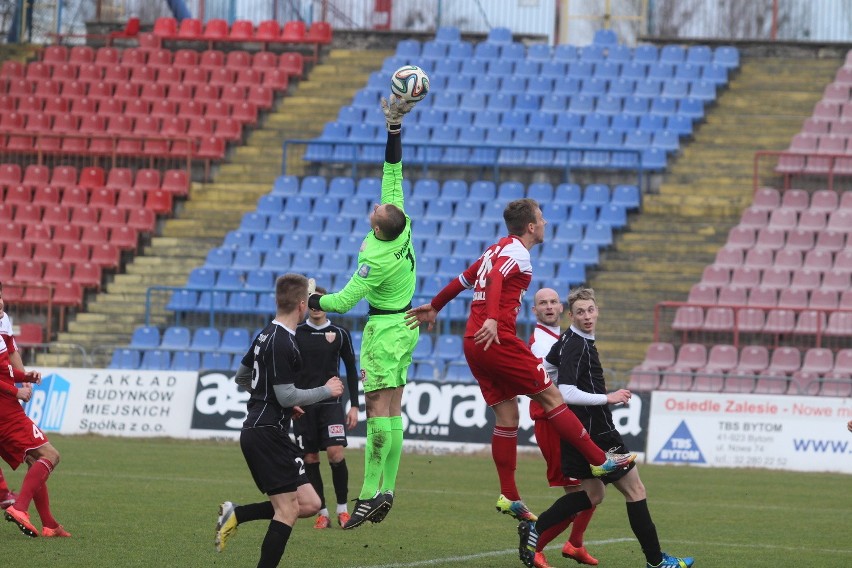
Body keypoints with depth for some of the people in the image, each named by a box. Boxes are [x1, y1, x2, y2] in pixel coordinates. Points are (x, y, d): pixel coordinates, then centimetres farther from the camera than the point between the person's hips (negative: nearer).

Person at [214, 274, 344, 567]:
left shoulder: (267, 335, 13)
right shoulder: (283, 344, -17)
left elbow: (242, 376, 25)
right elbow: (287, 396, -18)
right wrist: (326, 390, -5)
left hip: (257, 431, 10)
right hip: (269, 434, -10)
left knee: (309, 504, 6)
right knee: (288, 510, -9)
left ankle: (235, 514, 9)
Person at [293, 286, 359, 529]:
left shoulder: (340, 334, 4)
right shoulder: (296, 333, 2)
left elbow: (351, 370, 10)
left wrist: (354, 406, 6)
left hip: (330, 402, -1)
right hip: (302, 404, 1)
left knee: (336, 454, -14)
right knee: (310, 459, 0)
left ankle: (342, 509, 0)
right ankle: (322, 513, 9)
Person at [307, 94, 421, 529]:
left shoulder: (378, 260, -24)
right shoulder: (402, 226, -8)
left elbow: (343, 301, -17)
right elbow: (393, 174, -1)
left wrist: (312, 301, 0)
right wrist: (394, 126, -3)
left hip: (385, 329, -9)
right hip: (405, 322, 9)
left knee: (378, 406, -10)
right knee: (392, 408, 7)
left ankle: (370, 494, -13)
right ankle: (386, 491, 6)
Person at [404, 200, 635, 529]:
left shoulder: (498, 250, 20)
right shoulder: (517, 254, -7)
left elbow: (462, 281, 31)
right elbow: (495, 280, -26)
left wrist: (434, 307, 44)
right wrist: (492, 319, -40)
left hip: (473, 343, 9)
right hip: (498, 340, -9)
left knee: (506, 416, 8)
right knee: (551, 396, -5)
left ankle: (509, 497, 5)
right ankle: (601, 461, -3)